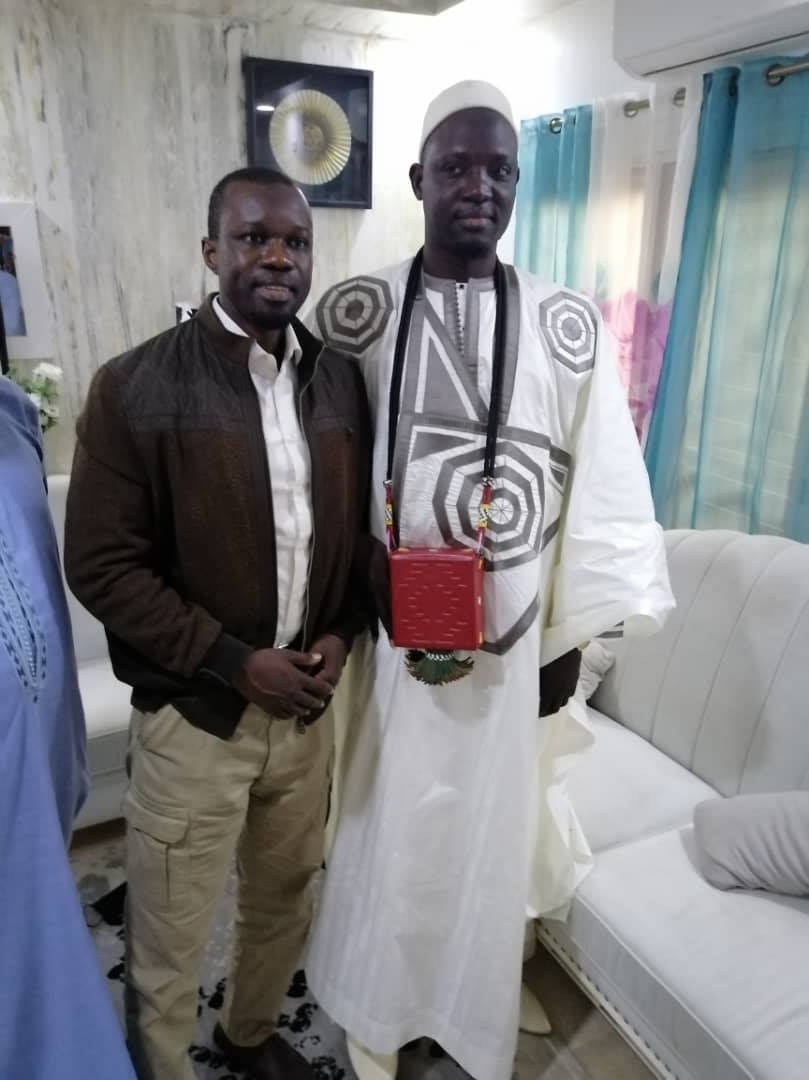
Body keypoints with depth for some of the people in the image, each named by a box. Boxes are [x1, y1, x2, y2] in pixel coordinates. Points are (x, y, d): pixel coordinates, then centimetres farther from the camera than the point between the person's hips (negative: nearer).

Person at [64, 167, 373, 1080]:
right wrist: (235, 662, -16)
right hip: (194, 714, -4)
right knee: (169, 938, 14)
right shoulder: (136, 386, -12)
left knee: (285, 898, 24)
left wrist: (342, 634, -6)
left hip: (307, 705, 5)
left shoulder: (341, 381, 2)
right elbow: (101, 566, -12)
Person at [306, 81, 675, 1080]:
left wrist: (571, 637, 0)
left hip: (507, 634, 1)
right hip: (377, 630, 0)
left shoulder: (567, 325, -3)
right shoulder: (355, 313, -3)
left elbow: (600, 489, -1)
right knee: (382, 825, 16)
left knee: (482, 822, 18)